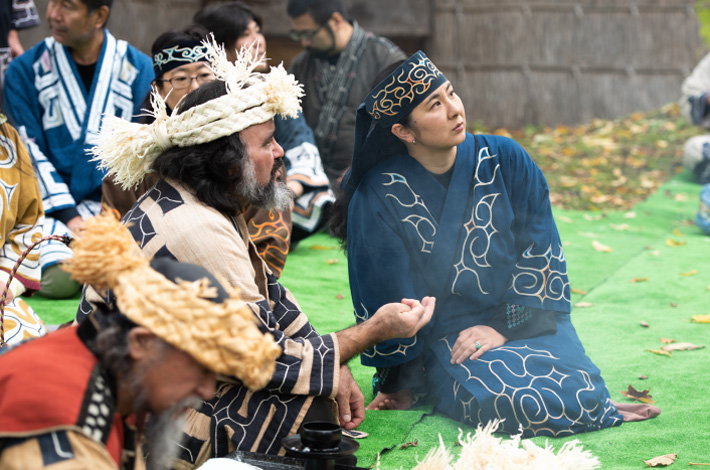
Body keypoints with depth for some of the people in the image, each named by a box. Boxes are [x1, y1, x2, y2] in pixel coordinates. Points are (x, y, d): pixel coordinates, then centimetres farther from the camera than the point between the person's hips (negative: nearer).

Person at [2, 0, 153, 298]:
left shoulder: (139, 68, 4)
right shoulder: (25, 71, 2)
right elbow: (31, 154, -1)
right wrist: (69, 216, -13)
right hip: (53, 204, -1)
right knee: (60, 280, -30)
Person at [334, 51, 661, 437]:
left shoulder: (505, 160, -2)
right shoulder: (376, 198, -9)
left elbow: (540, 253, 0)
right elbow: (384, 301, -2)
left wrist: (504, 327, -9)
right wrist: (400, 385, 1)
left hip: (524, 319, 2)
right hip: (444, 335, -2)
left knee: (580, 396, -23)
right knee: (502, 402, -30)